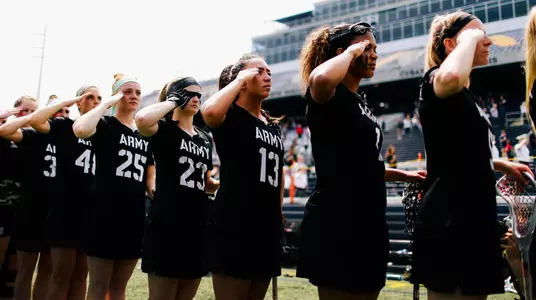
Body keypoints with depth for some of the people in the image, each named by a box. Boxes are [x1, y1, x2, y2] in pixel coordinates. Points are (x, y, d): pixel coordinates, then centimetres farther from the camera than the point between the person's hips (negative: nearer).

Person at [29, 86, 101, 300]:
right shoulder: (65, 125, 2)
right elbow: (35, 121, -17)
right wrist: (64, 102, -9)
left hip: (91, 210, 4)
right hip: (66, 207, -4)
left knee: (80, 276, 10)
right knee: (61, 276, 0)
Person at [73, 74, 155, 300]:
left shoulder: (145, 135, 14)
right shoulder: (105, 125, -2)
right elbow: (80, 129, -26)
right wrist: (108, 102, -14)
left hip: (134, 215, 5)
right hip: (105, 212, -5)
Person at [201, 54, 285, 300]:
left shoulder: (273, 125, 16)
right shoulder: (231, 116, -5)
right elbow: (209, 112, -30)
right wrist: (239, 80, -15)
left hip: (267, 224, 8)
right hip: (234, 223, -7)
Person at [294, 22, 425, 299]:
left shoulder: (361, 102, 18)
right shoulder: (329, 96, -9)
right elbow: (320, 78, -37)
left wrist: (404, 175, 22)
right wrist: (352, 52, -19)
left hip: (367, 222, 10)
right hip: (336, 222, -10)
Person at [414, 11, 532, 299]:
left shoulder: (466, 96, 19)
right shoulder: (435, 82, -9)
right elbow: (452, 76, -36)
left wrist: (502, 164, 23)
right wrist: (469, 38, -18)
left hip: (473, 221, 10)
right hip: (448, 224, -10)